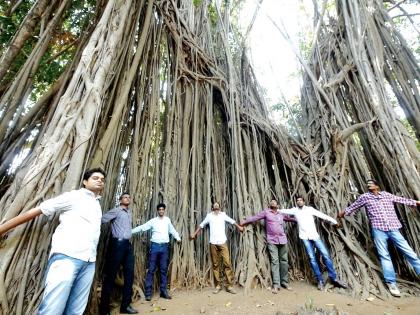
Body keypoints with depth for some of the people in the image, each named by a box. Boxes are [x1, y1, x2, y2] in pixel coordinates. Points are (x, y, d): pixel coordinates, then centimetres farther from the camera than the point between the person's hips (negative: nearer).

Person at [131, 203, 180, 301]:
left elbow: (172, 230, 16)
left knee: (164, 270, 8)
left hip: (165, 247, 2)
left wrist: (177, 237, 6)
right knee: (151, 270, 3)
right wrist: (129, 231, -3)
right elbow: (141, 227, 1)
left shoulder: (167, 220, 6)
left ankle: (164, 291, 18)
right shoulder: (153, 221, 0)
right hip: (155, 246, -2)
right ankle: (148, 293, 12)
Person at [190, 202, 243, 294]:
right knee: (215, 265, 5)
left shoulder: (223, 214, 7)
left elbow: (232, 221, 17)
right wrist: (195, 234, 21)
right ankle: (218, 285, 15)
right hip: (213, 243, 1)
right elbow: (202, 225, 18)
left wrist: (239, 227, 17)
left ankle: (230, 285, 5)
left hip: (223, 242, 0)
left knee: (227, 263, -4)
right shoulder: (209, 215, 9)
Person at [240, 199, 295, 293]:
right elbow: (255, 217, 2)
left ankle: (284, 282, 20)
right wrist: (243, 222, 2)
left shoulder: (281, 214, 13)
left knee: (284, 261, 8)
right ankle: (276, 284, 0)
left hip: (282, 240, 3)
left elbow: (290, 218, 29)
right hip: (272, 241, -3)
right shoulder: (266, 212, 3)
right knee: (274, 261, -5)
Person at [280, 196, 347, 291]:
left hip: (315, 235, 1)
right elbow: (283, 211, 13)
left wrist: (334, 221, 6)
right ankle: (320, 281, 8)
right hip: (305, 237, 0)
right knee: (312, 258, -2)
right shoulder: (294, 210, 7)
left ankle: (334, 278, 8)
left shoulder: (310, 209, 8)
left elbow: (322, 215, 7)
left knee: (325, 254, -4)